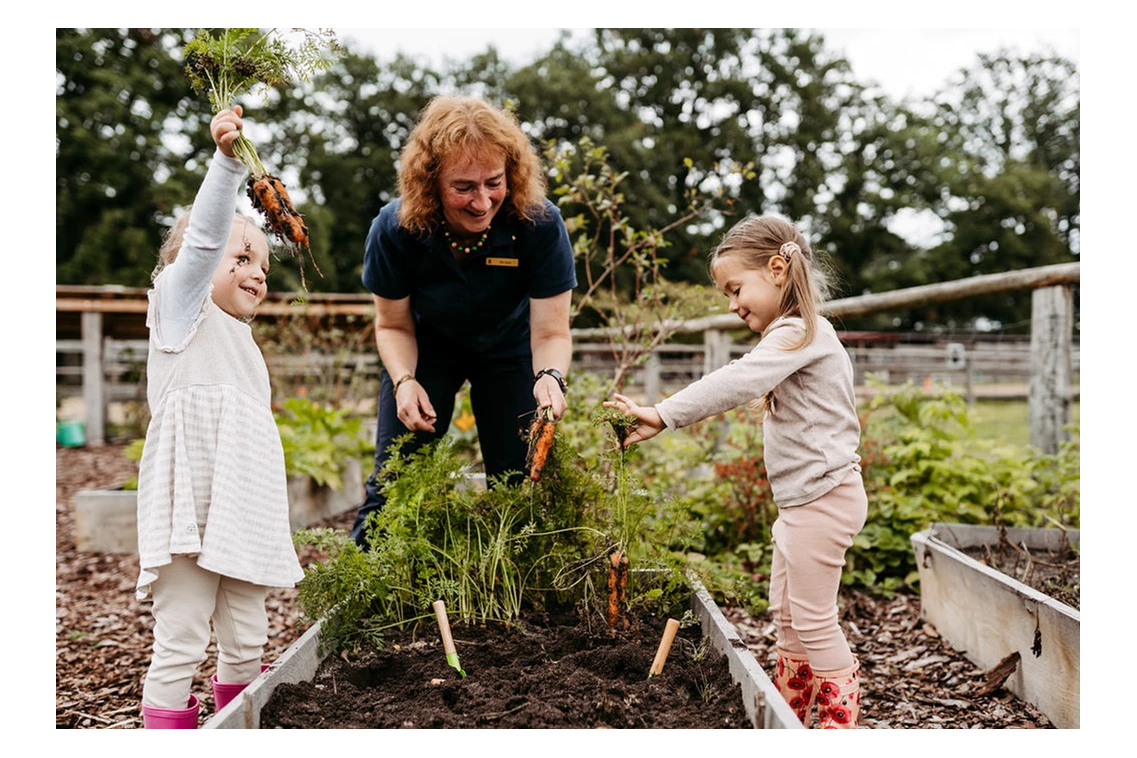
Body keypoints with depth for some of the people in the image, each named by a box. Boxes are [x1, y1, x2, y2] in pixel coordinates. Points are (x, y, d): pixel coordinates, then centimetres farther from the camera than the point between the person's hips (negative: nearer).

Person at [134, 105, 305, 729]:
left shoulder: (239, 341, 25)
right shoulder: (181, 309, 3)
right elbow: (203, 237, -15)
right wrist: (226, 160, -28)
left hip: (242, 514, 8)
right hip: (189, 511, -8)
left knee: (247, 644, 11)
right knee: (180, 646, -7)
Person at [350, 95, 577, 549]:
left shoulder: (541, 225, -31)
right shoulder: (395, 230, -27)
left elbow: (550, 332, -26)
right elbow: (393, 325, -11)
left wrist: (550, 376, -48)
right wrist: (404, 381, -30)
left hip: (508, 350, 0)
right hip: (427, 349, 0)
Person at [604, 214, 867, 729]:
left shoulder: (799, 333, -18)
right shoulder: (797, 336, 17)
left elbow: (734, 383, -31)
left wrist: (663, 415, -35)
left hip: (824, 496, -11)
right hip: (802, 498, 11)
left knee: (813, 619, -3)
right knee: (785, 613, 17)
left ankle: (840, 715, 9)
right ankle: (787, 711, 27)